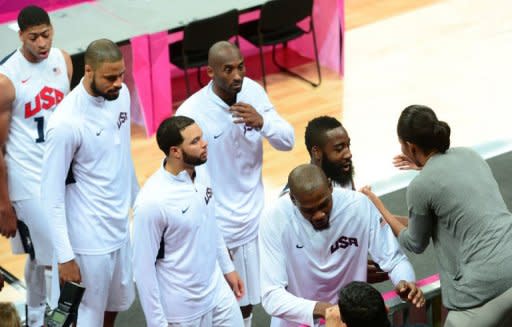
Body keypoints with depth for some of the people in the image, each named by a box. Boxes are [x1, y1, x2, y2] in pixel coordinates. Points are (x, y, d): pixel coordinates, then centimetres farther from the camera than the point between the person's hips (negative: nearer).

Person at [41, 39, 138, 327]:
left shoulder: (121, 94, -4)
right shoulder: (66, 122, -26)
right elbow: (52, 194, -19)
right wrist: (65, 256, -19)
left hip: (123, 225, 7)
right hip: (90, 238, -7)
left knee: (119, 302, 23)